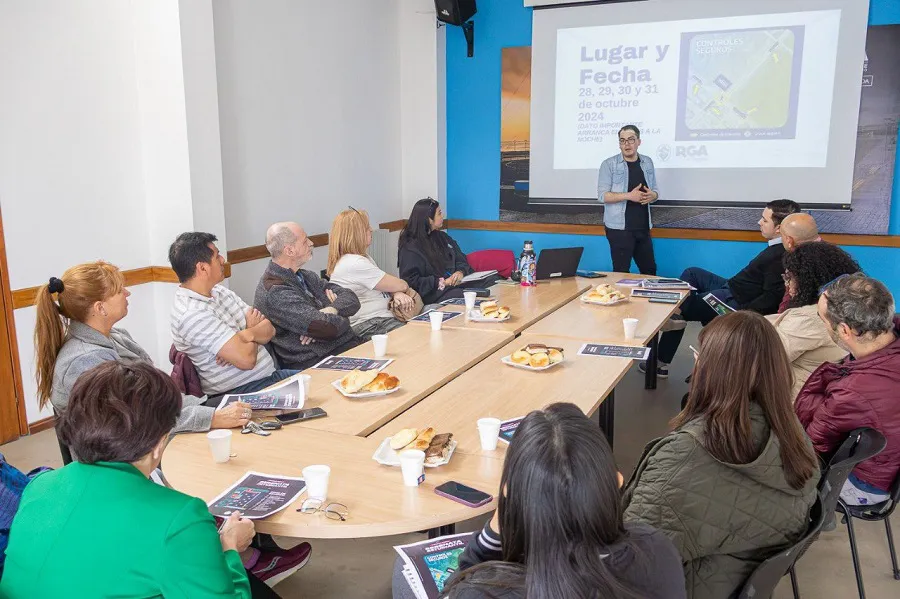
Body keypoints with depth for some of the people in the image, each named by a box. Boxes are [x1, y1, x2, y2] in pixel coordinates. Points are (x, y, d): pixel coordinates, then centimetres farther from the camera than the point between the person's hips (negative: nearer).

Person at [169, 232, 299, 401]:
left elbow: (270, 330, 6)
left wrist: (248, 334, -17)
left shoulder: (220, 291, 9)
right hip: (242, 390, -9)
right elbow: (246, 359, -25)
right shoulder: (192, 314, -20)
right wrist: (253, 329, -4)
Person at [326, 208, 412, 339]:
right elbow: (400, 286, -12)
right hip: (369, 327, -10)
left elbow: (388, 284, 14)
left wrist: (397, 294, -8)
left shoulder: (364, 258, 16)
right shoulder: (355, 264, -17)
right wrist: (401, 288, 11)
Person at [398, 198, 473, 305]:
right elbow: (410, 281, -10)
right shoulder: (410, 248, -3)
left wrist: (461, 272, -6)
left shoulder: (442, 237, 21)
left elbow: (461, 260, 19)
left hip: (457, 284, 7)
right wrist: (442, 283, -16)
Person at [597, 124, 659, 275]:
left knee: (650, 270, 11)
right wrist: (629, 196, -21)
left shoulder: (647, 162, 10)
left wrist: (651, 196, -8)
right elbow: (602, 196, -10)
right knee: (622, 272, -1)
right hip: (619, 228, -5)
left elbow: (655, 191, 16)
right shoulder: (609, 164, -5)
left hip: (643, 227, 5)